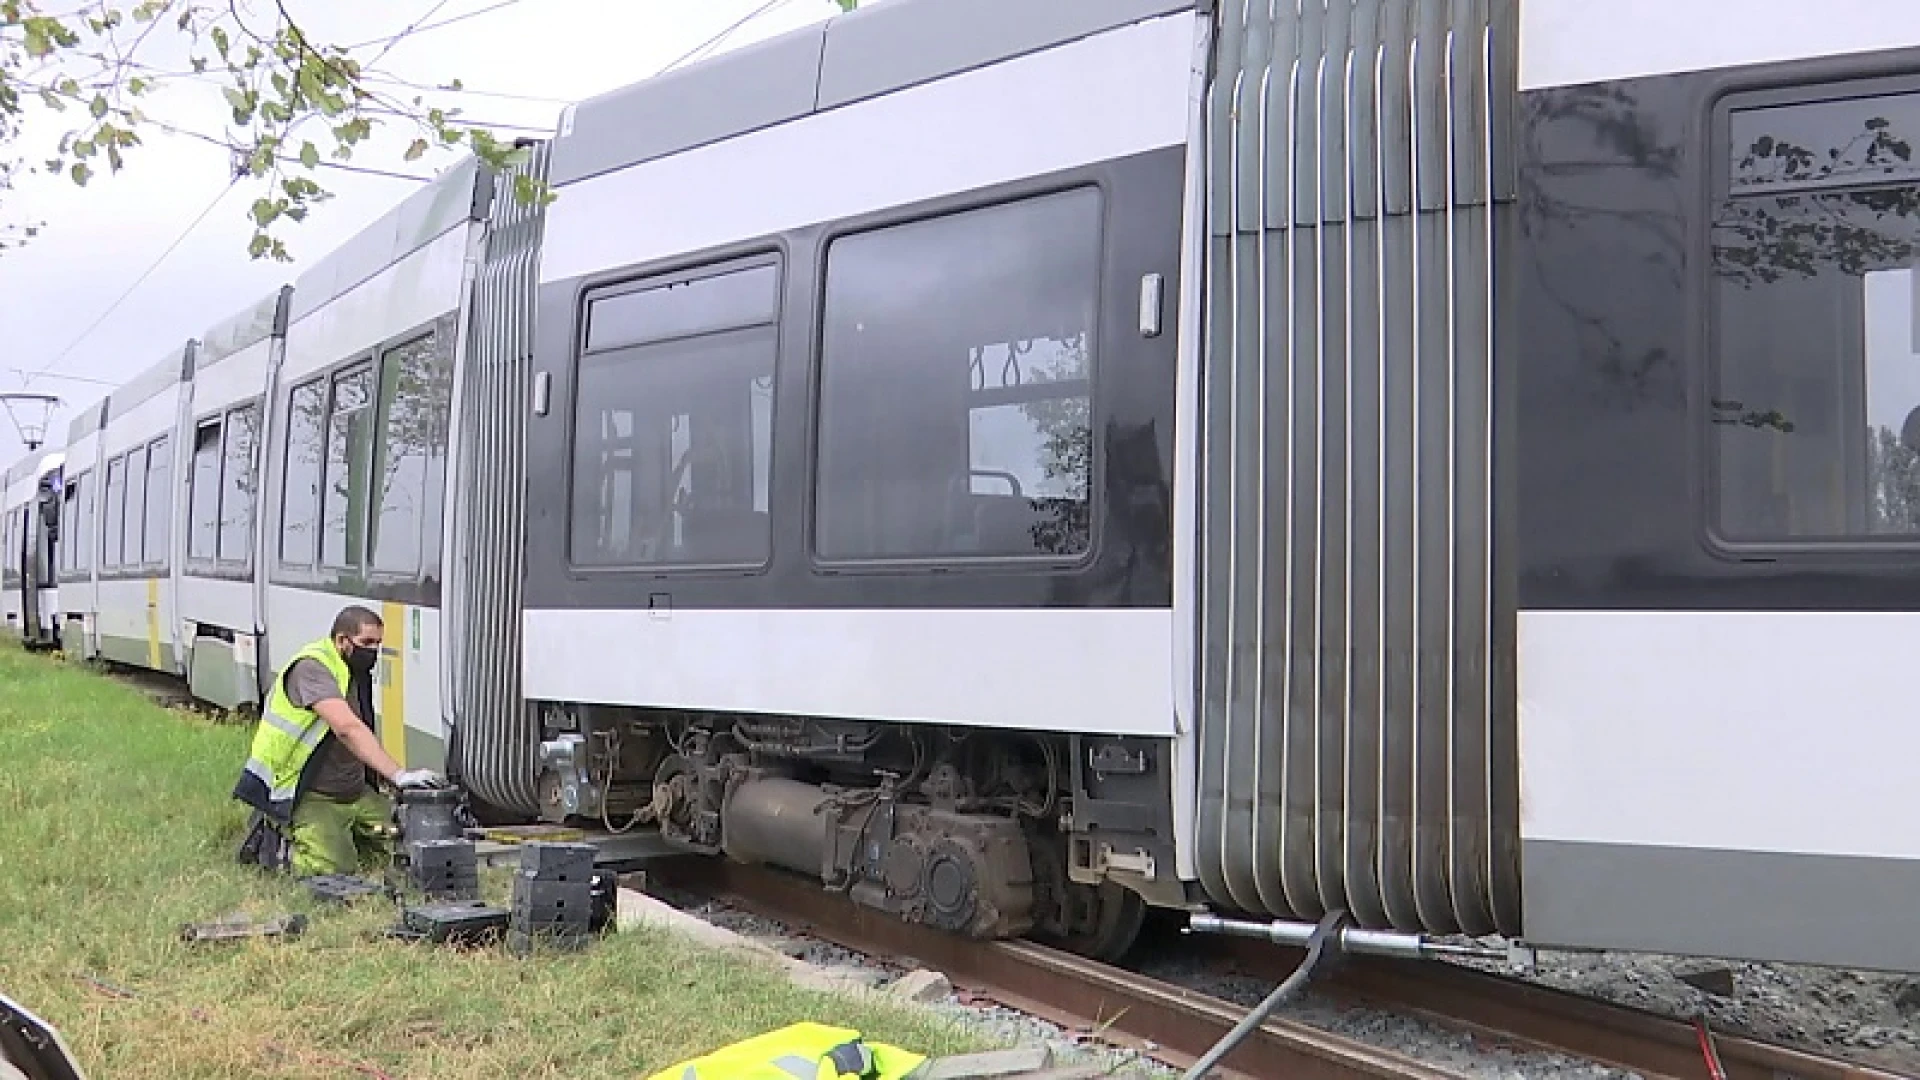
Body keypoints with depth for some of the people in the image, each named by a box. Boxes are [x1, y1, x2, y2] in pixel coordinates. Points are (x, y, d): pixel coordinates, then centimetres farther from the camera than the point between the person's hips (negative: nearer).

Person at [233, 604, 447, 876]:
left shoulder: (358, 673, 11)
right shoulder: (312, 668, -20)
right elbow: (346, 728, -33)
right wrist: (398, 775, -41)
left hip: (354, 791, 9)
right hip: (310, 799, -8)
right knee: (336, 868, -21)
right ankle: (275, 841, 5)